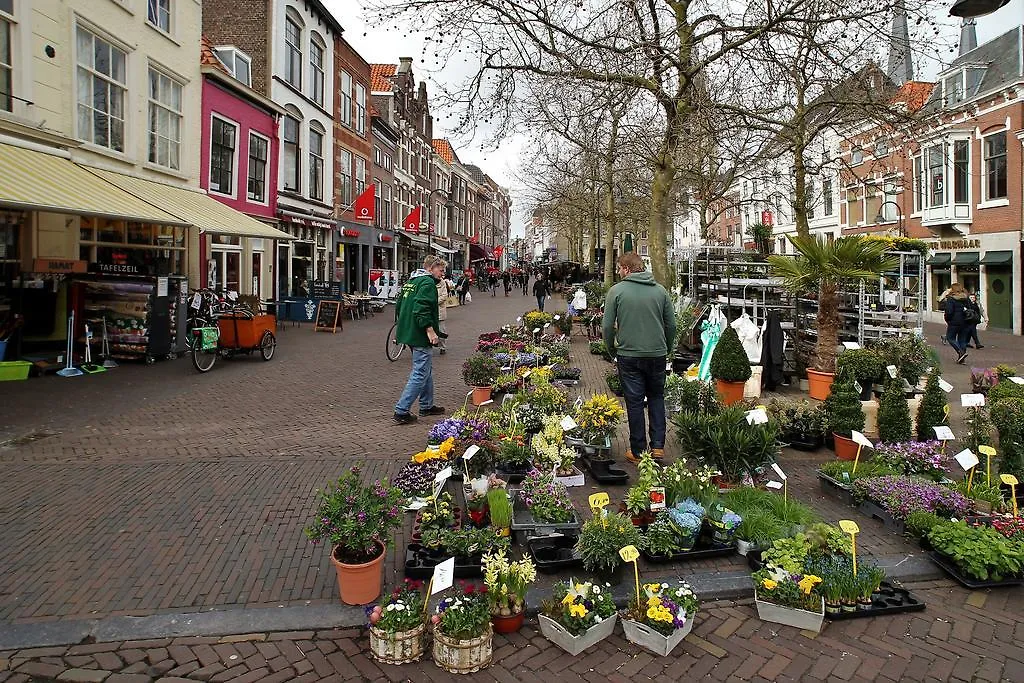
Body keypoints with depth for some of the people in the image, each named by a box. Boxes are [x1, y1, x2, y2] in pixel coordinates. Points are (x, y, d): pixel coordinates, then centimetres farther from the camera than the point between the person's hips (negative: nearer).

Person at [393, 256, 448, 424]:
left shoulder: (411, 281, 16)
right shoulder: (428, 283, -13)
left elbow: (399, 305, 20)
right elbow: (421, 308, -25)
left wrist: (404, 326, 25)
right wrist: (430, 330, -24)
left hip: (409, 333, 10)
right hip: (420, 335, -10)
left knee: (427, 370, 20)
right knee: (420, 374, -6)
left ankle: (427, 406, 29)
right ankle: (401, 411, -5)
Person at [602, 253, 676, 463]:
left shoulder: (617, 291, -5)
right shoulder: (660, 290, 4)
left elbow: (607, 326, -6)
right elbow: (671, 325, 6)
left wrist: (612, 350, 9)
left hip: (629, 354, -3)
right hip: (657, 354, 3)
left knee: (634, 402, 6)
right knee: (656, 398, 18)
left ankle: (638, 451, 13)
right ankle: (658, 445, 13)